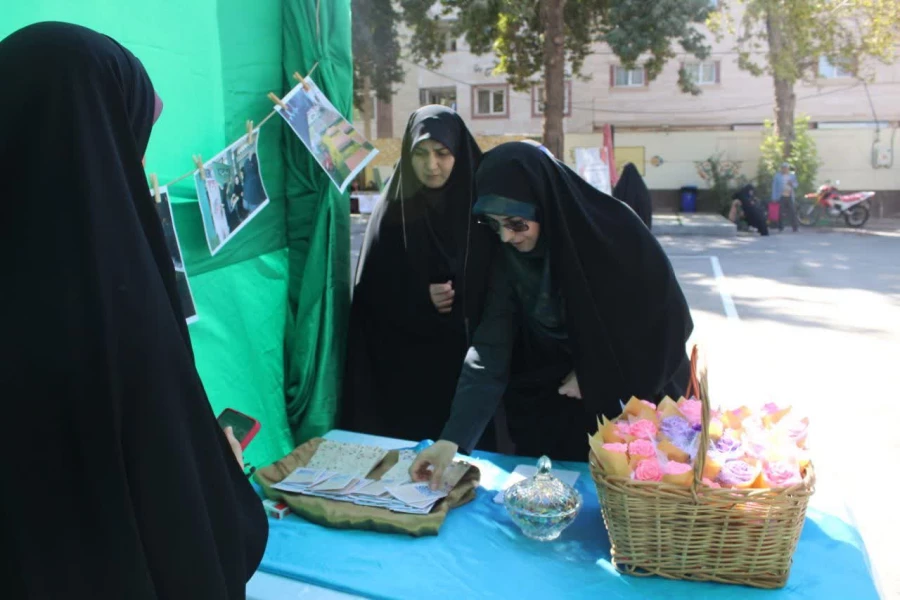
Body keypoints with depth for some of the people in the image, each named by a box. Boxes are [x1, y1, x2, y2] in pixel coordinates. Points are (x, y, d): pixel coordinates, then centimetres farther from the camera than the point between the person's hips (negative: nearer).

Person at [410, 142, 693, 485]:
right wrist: (453, 438, -29)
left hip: (640, 399, -2)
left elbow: (670, 317, -13)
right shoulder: (510, 259, -13)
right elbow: (489, 351, -19)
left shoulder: (617, 233, -23)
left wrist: (600, 373, -14)